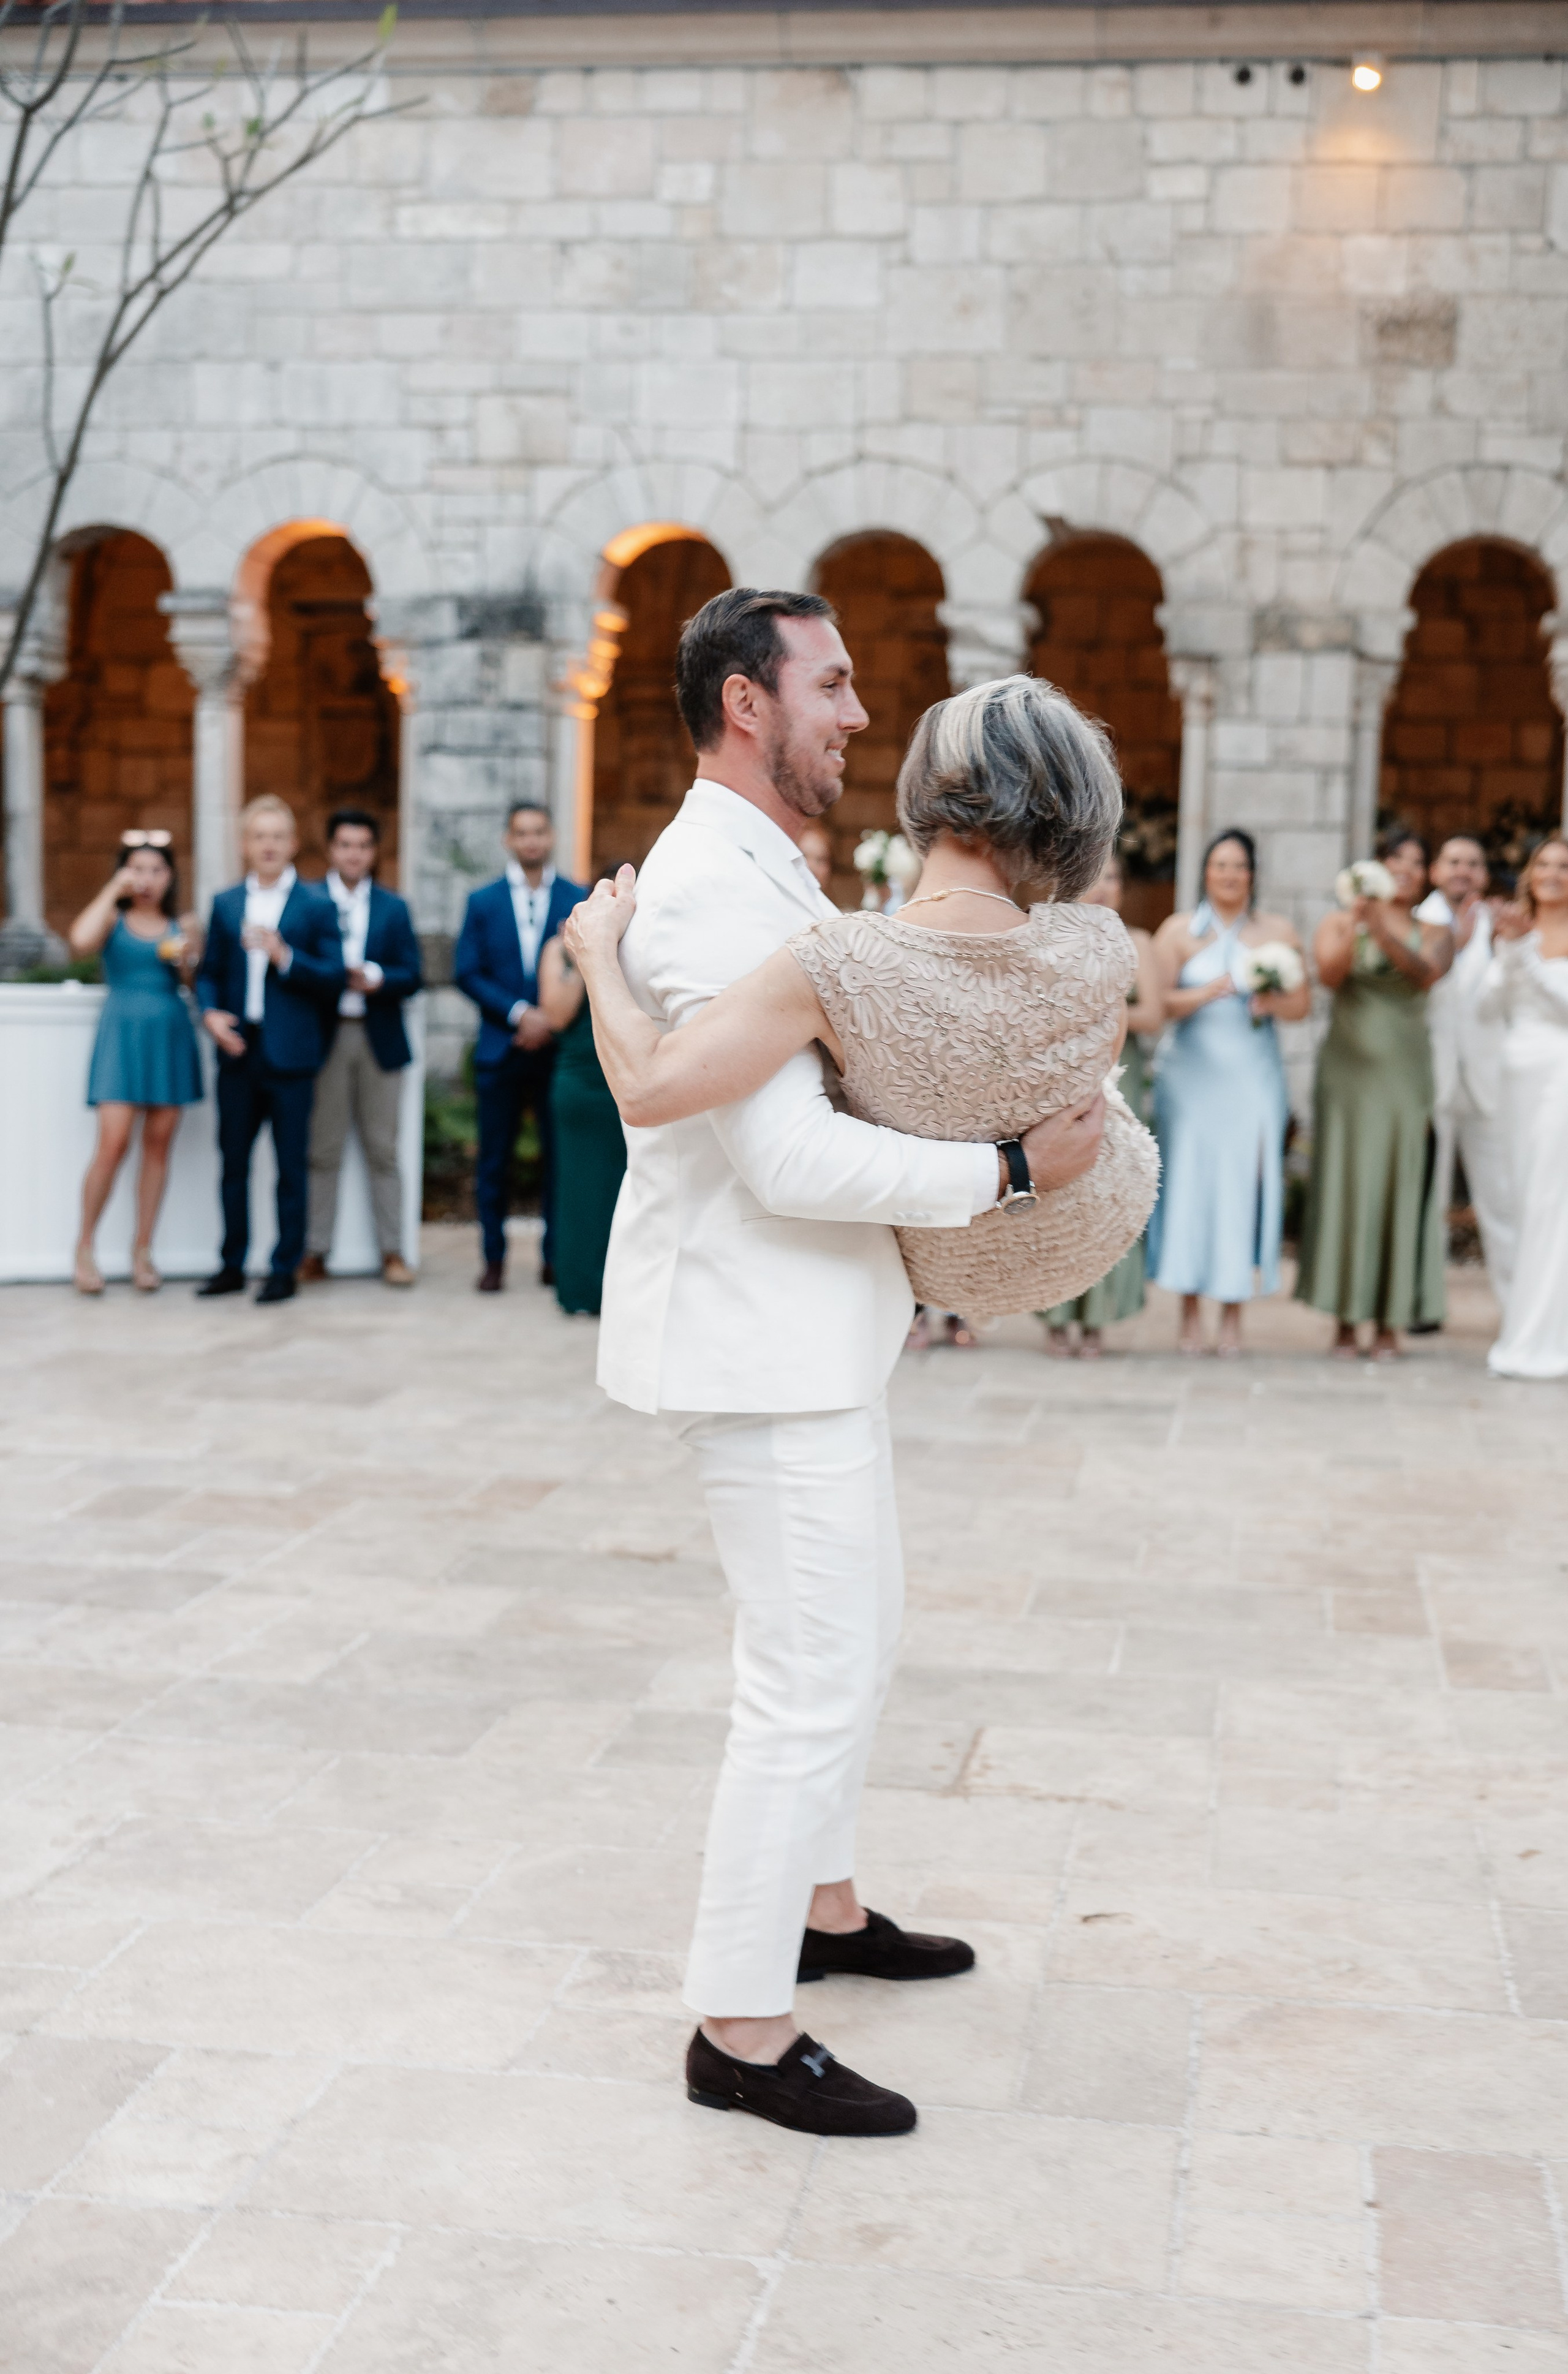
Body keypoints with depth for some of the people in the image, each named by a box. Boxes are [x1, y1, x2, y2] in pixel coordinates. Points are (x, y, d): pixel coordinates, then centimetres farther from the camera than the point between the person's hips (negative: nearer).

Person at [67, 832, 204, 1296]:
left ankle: (142, 1251, 10)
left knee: (158, 1145, 3)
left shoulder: (182, 924, 13)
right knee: (113, 1143, -12)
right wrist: (112, 892, -9)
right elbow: (81, 941, -17)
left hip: (170, 1035, 3)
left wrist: (188, 958, -9)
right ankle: (85, 1246, 2)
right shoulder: (113, 918, 5)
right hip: (122, 1034, -3)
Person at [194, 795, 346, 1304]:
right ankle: (232, 1265, 19)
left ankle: (285, 1270, 9)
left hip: (290, 1055, -3)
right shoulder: (225, 904, 12)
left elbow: (334, 978, -5)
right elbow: (209, 972, 13)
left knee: (291, 1167, 1)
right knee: (233, 1161, 9)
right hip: (238, 1052, 4)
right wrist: (210, 1013, -5)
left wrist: (285, 957, -18)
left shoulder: (317, 905, 0)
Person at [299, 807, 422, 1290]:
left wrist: (375, 978, -16)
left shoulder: (394, 908, 11)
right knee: (323, 1151, 2)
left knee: (382, 1150, 6)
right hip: (325, 1038, -2)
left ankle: (392, 1252, 11)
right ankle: (314, 1252, 8)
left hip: (379, 1039, 2)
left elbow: (411, 976, 3)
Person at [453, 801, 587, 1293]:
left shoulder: (579, 900, 5)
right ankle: (494, 1259, 11)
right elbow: (467, 973, 2)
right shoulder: (483, 902, 8)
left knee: (559, 1156, 1)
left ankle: (555, 1257, 10)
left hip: (558, 1046, -1)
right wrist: (519, 1013, -10)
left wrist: (552, 1020, -10)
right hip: (501, 1048, 1)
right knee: (494, 1160, 3)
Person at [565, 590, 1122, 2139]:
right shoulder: (715, 888, -20)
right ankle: (740, 2031, 5)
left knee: (857, 1625, 22)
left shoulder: (764, 874, 15)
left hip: (809, 1324, 11)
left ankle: (820, 1908, 39)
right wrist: (1013, 1170, -21)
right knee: (813, 1677, -6)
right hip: (760, 1333, -11)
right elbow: (790, 1159, -27)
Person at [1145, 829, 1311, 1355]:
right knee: (1188, 1183, -3)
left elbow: (1302, 1004, 6)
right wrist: (1202, 995, -19)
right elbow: (1157, 1001, -3)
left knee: (1244, 1186, -3)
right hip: (1191, 1075, 0)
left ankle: (1233, 1317, 2)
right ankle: (1190, 1314, 3)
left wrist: (1274, 1003, -15)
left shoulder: (1279, 932, 10)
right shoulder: (1178, 930, 6)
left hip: (1253, 1079, 1)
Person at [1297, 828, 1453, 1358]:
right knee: (1344, 1182, -2)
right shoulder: (1339, 924, 7)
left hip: (1404, 1071, 1)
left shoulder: (1433, 934, 8)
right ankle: (1345, 1320, 3)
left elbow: (1425, 973, -14)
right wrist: (1354, 930, -30)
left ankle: (1389, 1322, 5)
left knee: (1399, 1185, 0)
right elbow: (1328, 975, -12)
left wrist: (1386, 935, -32)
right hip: (1347, 1069, -1)